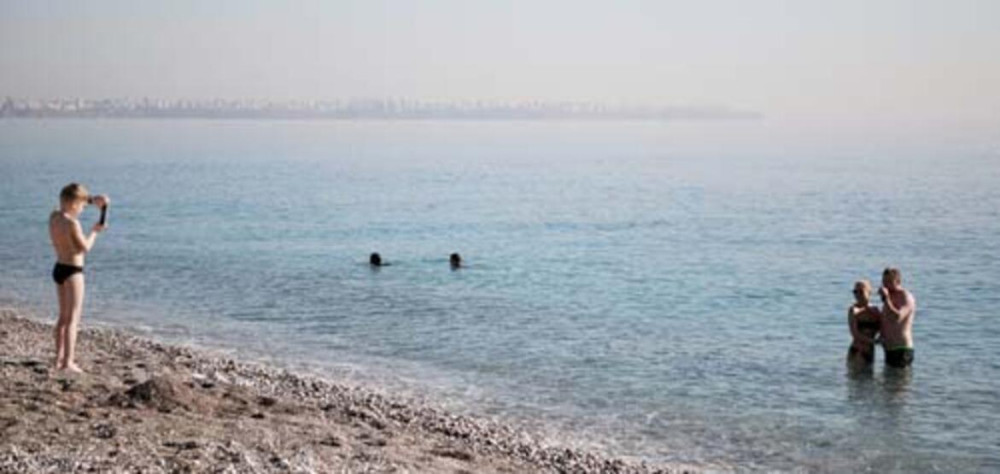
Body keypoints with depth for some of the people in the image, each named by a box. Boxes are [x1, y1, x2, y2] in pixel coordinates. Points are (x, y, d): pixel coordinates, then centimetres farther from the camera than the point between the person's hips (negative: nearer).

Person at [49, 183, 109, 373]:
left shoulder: (54, 216, 3)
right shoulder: (72, 223, -21)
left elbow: (69, 206, 23)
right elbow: (85, 248, -13)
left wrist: (93, 200, 12)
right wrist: (95, 231, 2)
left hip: (59, 268, 9)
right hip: (72, 272, -9)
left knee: (63, 317, 19)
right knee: (73, 318, -4)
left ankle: (59, 358, 23)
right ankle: (68, 362, -6)